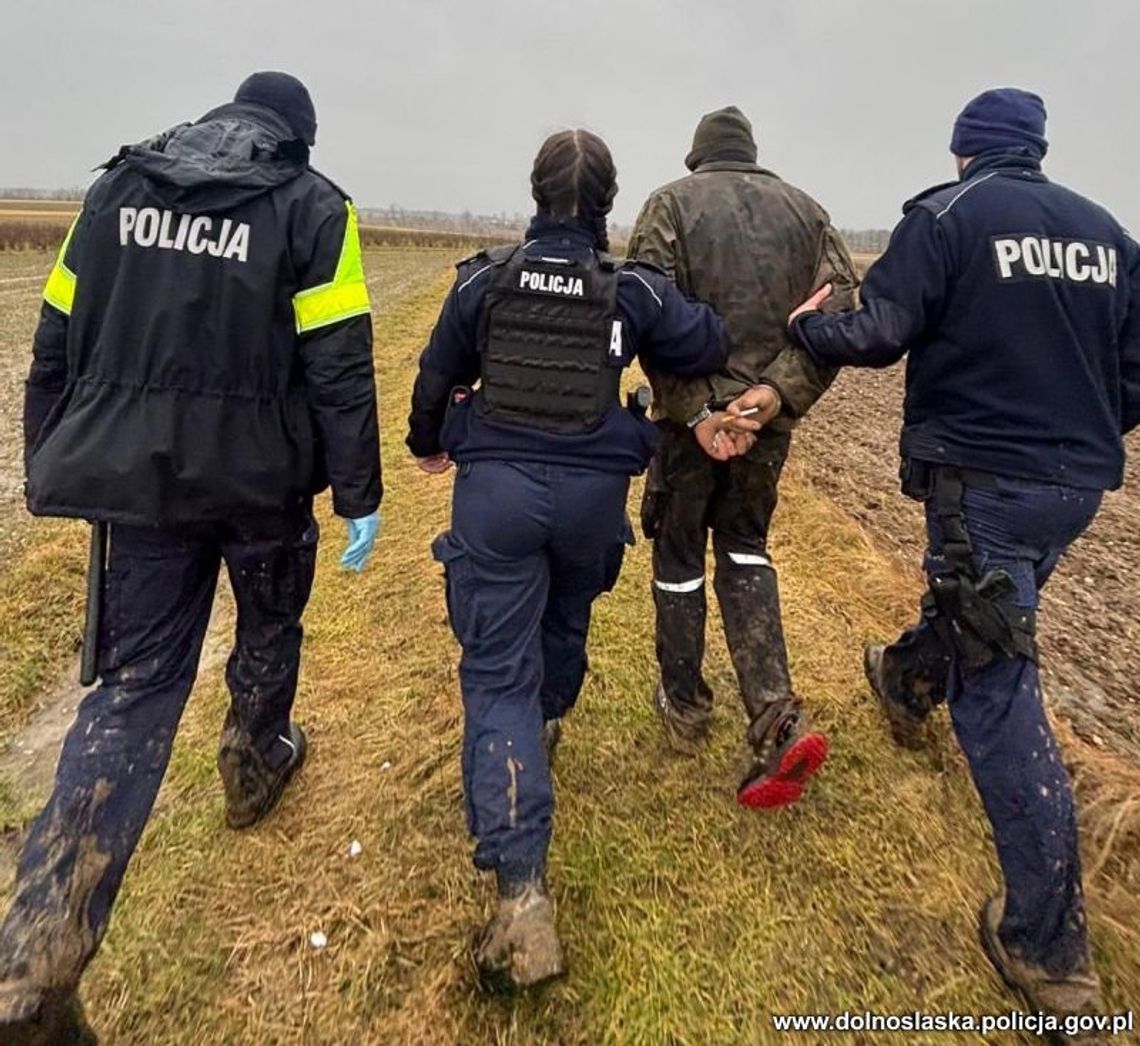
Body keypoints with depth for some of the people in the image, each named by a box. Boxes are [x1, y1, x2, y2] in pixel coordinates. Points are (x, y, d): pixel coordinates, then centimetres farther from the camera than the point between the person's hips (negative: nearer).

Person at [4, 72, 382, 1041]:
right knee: (269, 629, 24)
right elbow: (340, 368, -11)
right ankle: (256, 768, 48)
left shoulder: (118, 187, 9)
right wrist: (361, 497, -5)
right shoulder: (313, 206, -3)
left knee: (135, 683, 7)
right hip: (262, 479, -3)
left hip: (139, 478, 4)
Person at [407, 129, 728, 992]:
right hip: (592, 492, 2)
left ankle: (523, 890, -8)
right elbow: (711, 348, 3)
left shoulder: (485, 279, 0)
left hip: (496, 486, -1)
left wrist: (428, 444, 27)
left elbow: (436, 376, 8)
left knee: (497, 672, 0)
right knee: (566, 619, 29)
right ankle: (545, 727, 57)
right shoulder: (634, 288, -2)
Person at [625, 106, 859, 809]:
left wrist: (694, 411, -16)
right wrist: (780, 390, -13)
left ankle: (685, 708, 29)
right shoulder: (805, 209, 11)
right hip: (771, 411, 4)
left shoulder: (671, 204, 0)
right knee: (744, 546, 18)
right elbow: (841, 308, -3)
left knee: (679, 553, 14)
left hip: (692, 411, -3)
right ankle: (778, 721, 3)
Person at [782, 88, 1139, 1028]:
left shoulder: (948, 215, -7)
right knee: (979, 599, 31)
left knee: (998, 693, -4)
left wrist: (804, 328, 3)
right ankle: (911, 686, 62)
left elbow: (878, 333, -16)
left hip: (984, 481, -7)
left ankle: (1050, 949, 2)